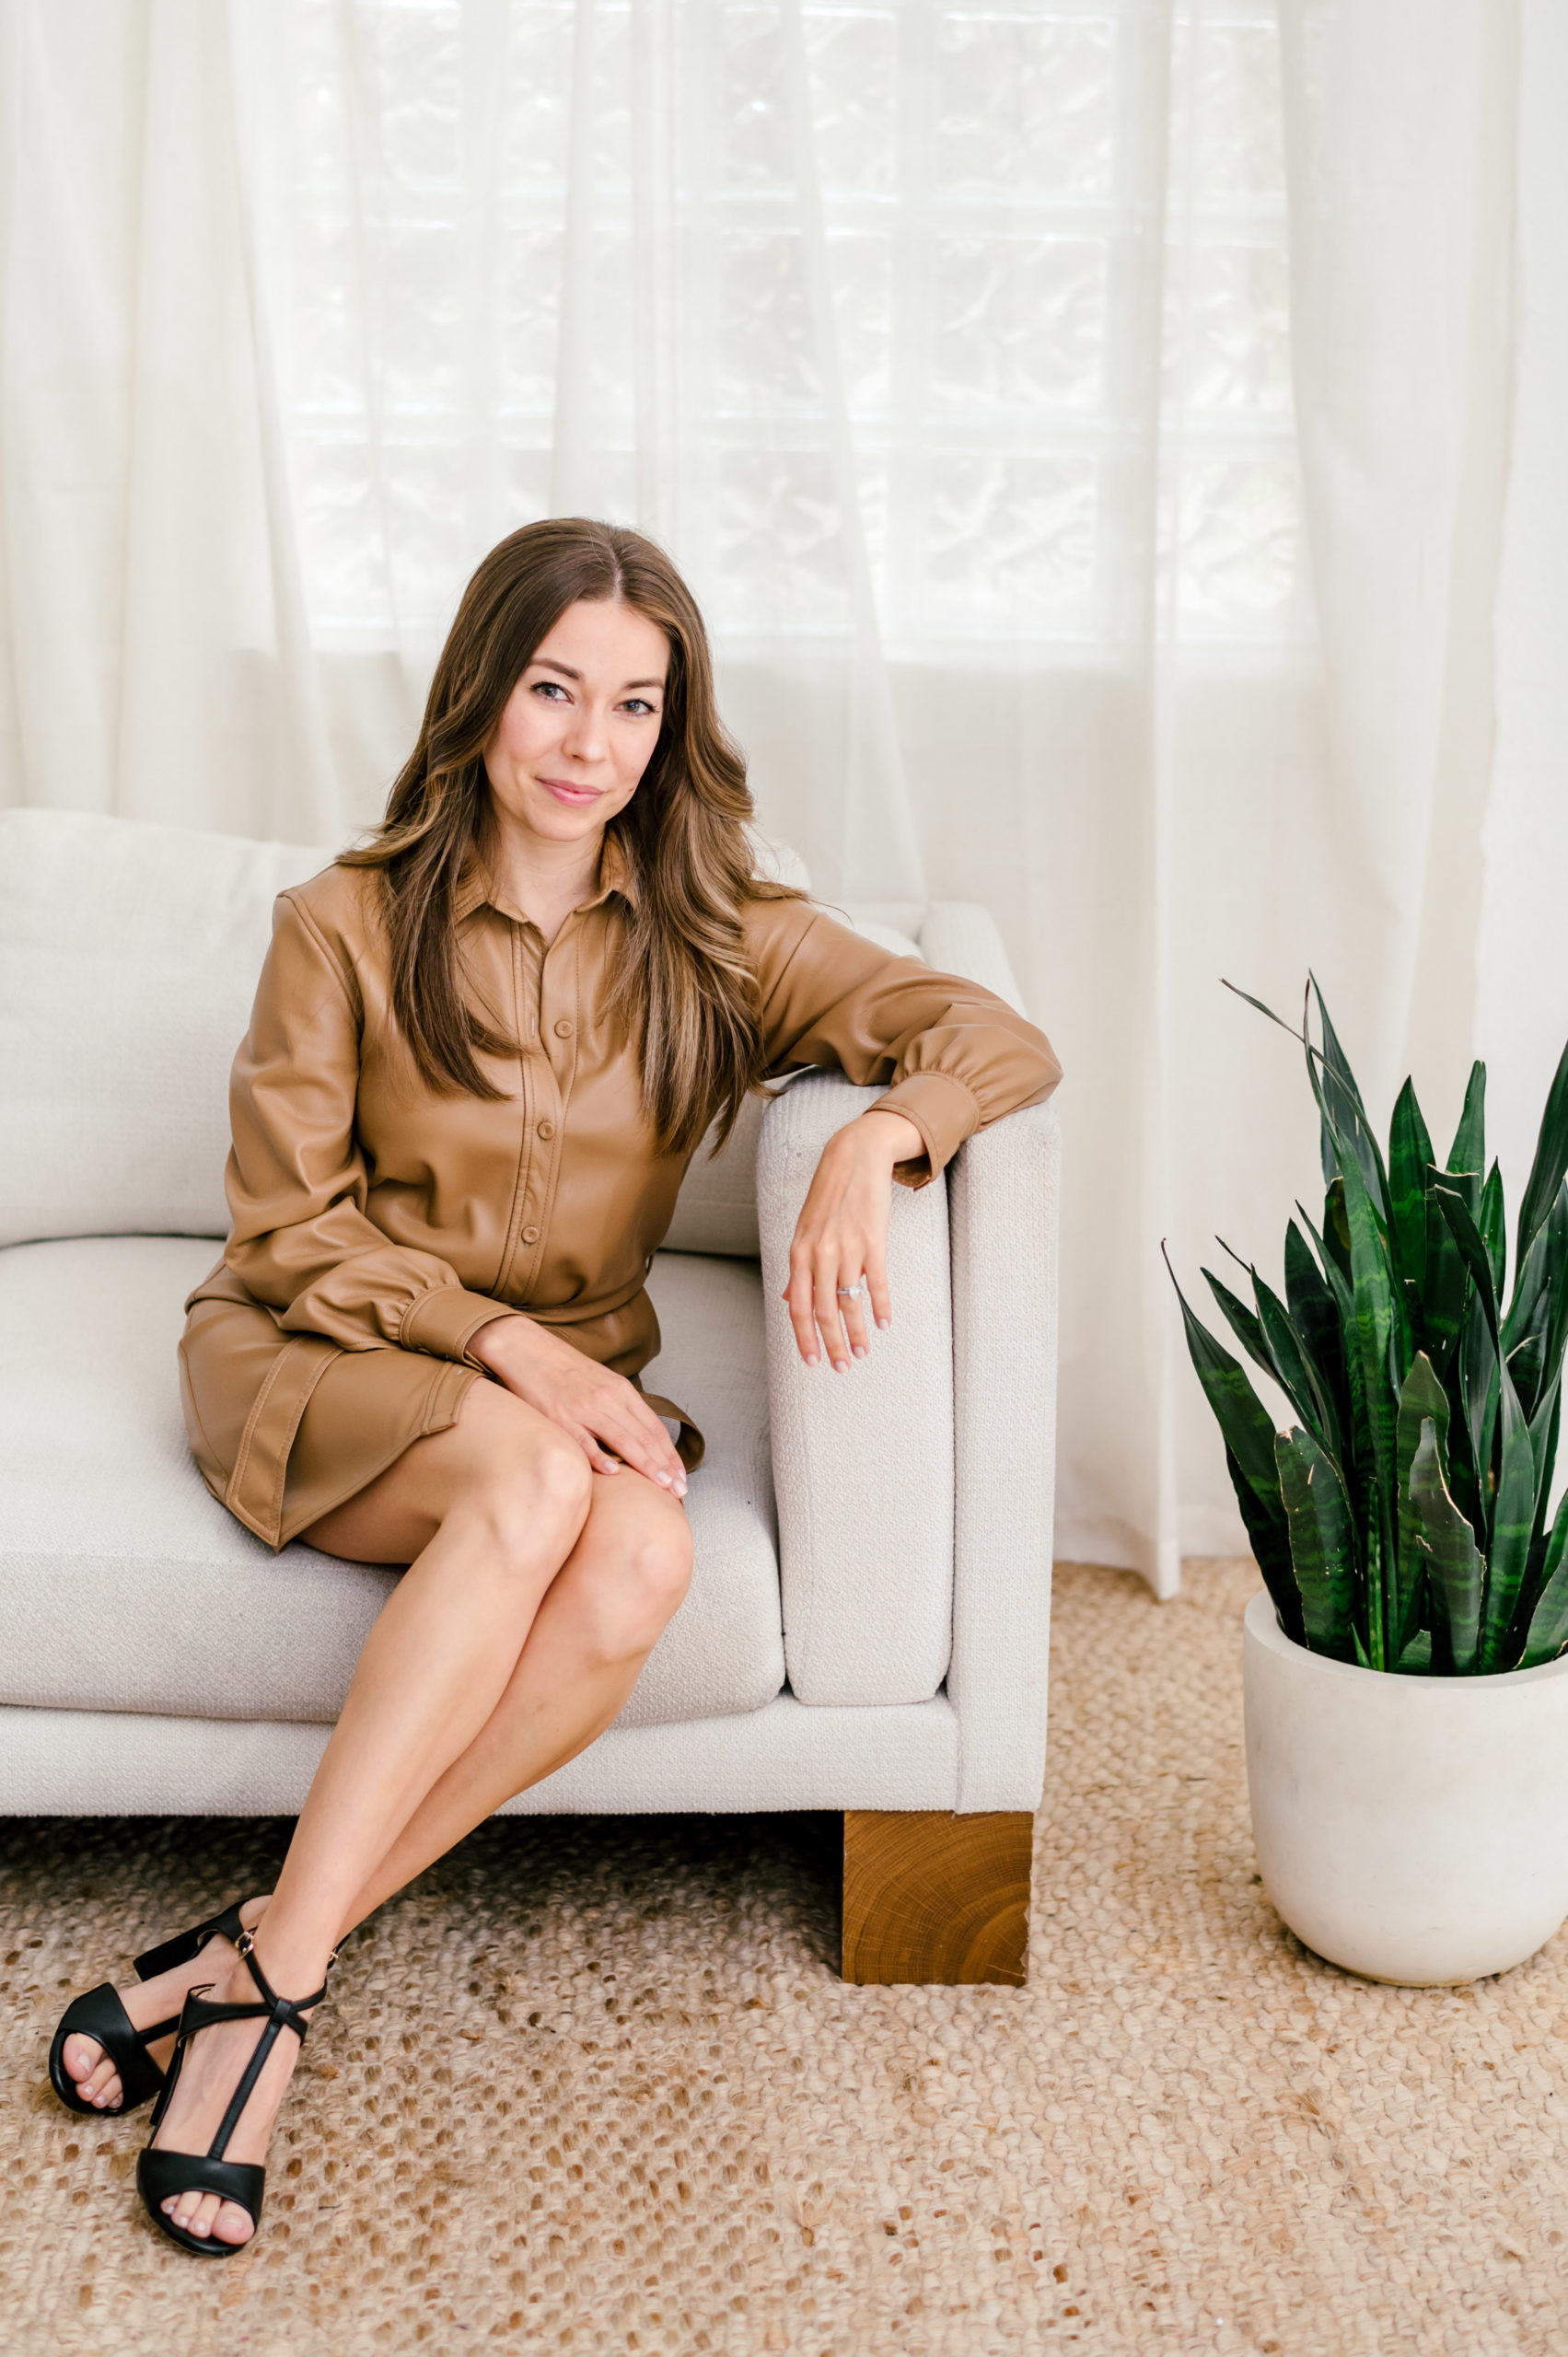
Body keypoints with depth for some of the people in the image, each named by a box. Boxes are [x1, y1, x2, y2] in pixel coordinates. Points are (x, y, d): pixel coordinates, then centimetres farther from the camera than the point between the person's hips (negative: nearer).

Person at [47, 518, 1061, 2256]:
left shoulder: (712, 939, 1)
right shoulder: (349, 924, -5)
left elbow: (999, 1037, -5)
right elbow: (286, 1228, -4)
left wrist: (869, 1146, -28)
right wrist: (502, 1343, -19)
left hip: (569, 1380, 3)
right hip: (316, 1360, -2)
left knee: (645, 1559, -32)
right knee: (539, 1486, -36)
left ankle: (250, 1960, -25)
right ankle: (282, 1982, -29)